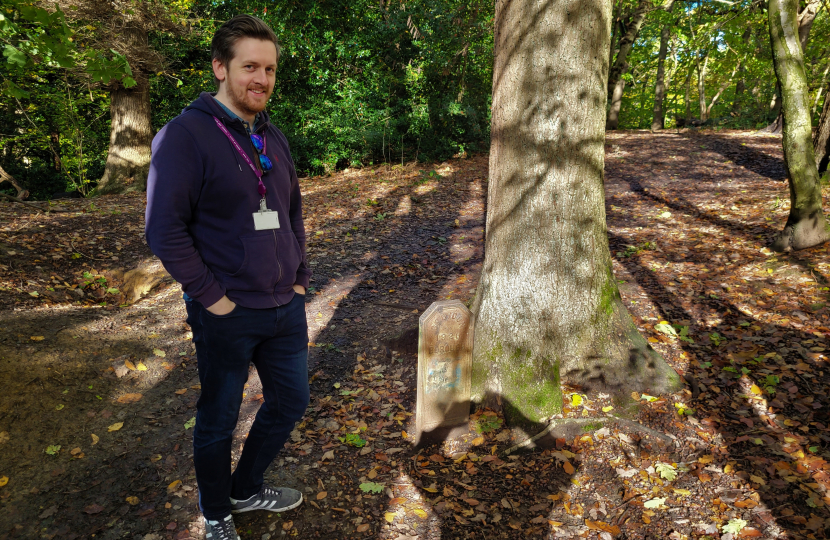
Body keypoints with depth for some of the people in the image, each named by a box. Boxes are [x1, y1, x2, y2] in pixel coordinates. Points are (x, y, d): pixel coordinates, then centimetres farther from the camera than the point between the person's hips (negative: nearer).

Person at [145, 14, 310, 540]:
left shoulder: (274, 137, 9)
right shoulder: (185, 135, -13)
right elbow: (165, 229, -16)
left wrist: (301, 276, 10)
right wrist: (211, 296, -16)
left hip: (286, 308, 7)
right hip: (227, 316, -7)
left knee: (291, 400, 18)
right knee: (219, 419, 11)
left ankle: (247, 489, 42)